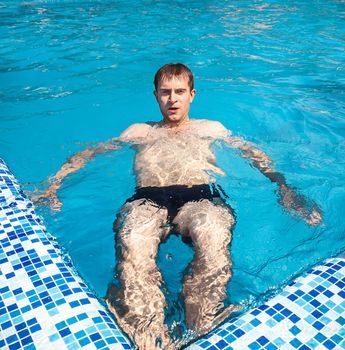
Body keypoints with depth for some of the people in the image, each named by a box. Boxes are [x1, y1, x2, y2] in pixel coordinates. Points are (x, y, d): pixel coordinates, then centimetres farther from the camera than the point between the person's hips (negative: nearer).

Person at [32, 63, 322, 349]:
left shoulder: (211, 128, 34)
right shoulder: (140, 131, 34)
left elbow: (255, 154, 27)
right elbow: (86, 154, 30)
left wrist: (284, 188, 9)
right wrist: (54, 184, 14)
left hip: (201, 196, 0)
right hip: (147, 199, 1)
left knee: (214, 240, -39)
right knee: (133, 245, -37)